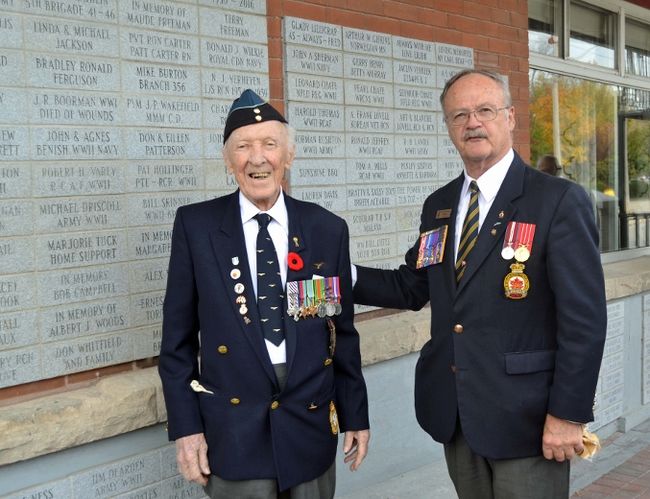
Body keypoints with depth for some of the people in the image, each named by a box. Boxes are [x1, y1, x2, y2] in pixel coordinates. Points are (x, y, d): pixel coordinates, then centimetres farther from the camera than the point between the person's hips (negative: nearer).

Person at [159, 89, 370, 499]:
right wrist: (185, 426, -4)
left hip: (311, 424, 2)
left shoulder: (328, 229, 1)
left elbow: (343, 332, 6)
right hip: (233, 429, -1)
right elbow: (178, 336, -1)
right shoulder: (196, 225, -3)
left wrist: (356, 415, 8)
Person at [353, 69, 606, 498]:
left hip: (524, 416, -5)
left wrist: (568, 414, -16)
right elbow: (411, 287, 11)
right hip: (455, 415, 6)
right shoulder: (439, 205, 9)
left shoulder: (559, 201, -11)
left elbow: (584, 316, -14)